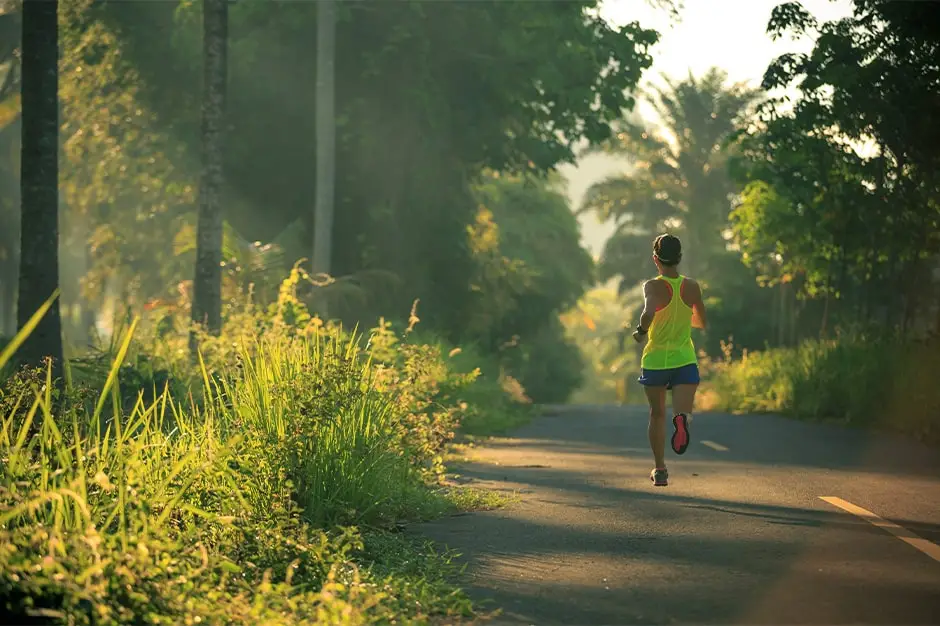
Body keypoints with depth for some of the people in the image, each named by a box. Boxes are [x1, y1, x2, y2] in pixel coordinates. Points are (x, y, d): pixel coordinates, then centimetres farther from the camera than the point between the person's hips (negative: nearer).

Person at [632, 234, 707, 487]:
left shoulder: (653, 287, -9)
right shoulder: (692, 287, 2)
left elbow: (649, 312, -30)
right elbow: (701, 322, 16)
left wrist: (640, 330, -11)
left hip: (655, 360, -1)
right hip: (685, 360, 1)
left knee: (657, 414, 17)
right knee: (683, 412, -11)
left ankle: (660, 470, 26)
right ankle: (682, 419, -49)